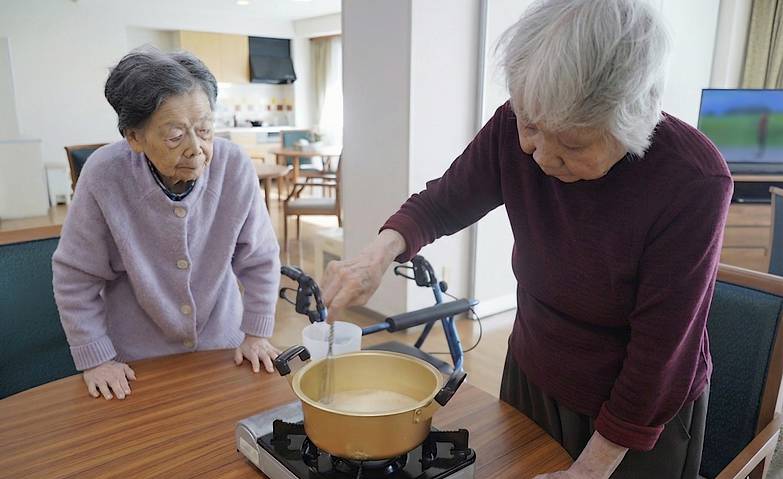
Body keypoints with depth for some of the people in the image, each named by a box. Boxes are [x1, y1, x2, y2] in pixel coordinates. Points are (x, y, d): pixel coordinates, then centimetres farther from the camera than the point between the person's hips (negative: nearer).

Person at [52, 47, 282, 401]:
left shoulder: (235, 167, -20)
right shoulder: (104, 176, -23)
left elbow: (259, 260, -8)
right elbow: (75, 278, -9)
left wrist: (255, 333, -3)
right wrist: (95, 357, -7)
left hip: (222, 345, 2)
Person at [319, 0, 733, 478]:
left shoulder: (693, 182, -29)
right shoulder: (514, 129, -19)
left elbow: (660, 353, -23)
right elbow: (442, 203, -5)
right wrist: (379, 253, -26)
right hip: (530, 379, 4)